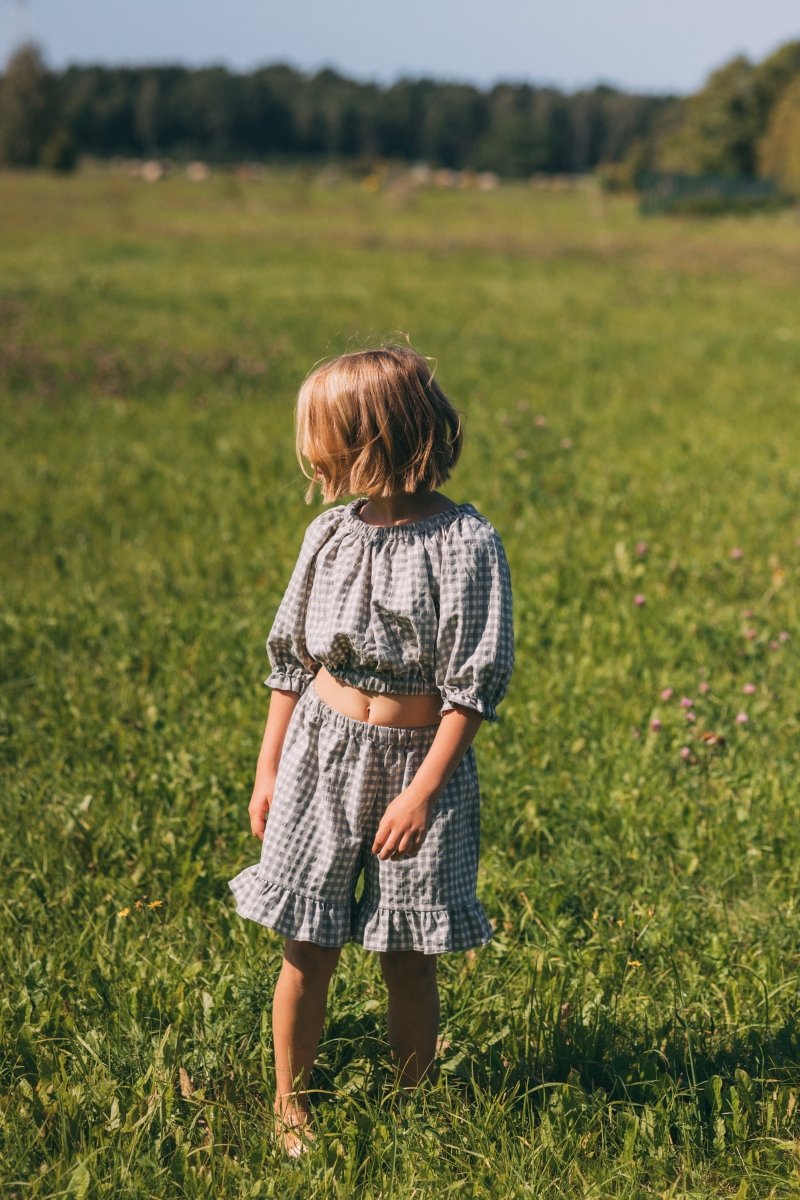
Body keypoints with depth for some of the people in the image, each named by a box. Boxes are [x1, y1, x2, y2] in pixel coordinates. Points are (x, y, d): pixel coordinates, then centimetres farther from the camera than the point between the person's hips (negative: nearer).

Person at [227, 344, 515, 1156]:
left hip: (420, 760, -3)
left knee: (408, 959, 5)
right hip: (323, 751, 3)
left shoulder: (464, 541, -13)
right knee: (306, 949, 6)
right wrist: (268, 770, 10)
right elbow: (291, 658, 10)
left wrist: (422, 792, -17)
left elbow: (474, 682, -13)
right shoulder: (331, 532, 2)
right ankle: (289, 1107, 22)